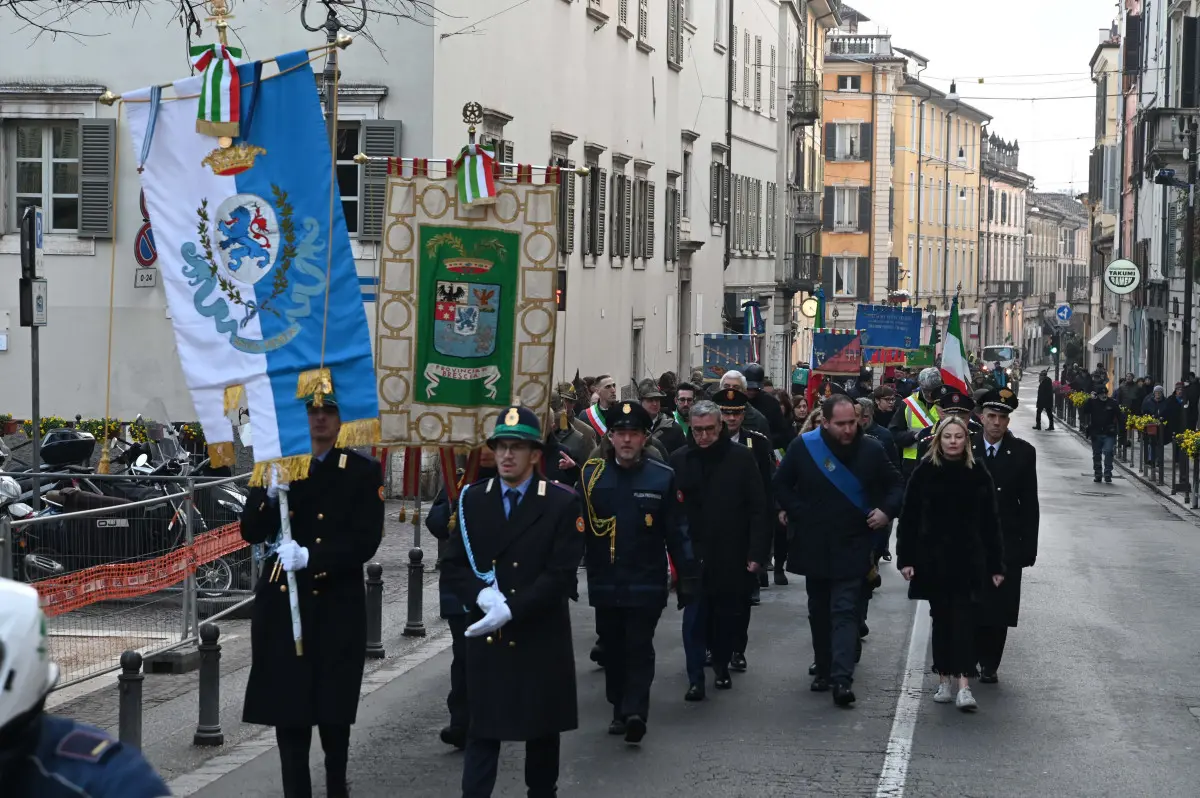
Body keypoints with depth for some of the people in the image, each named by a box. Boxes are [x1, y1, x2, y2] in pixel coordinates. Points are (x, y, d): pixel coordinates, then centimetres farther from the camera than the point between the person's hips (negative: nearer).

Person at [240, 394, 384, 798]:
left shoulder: (362, 471, -1)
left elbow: (365, 540, -9)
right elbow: (251, 533, 0)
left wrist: (309, 557, -20)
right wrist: (271, 494, -18)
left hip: (337, 605, -2)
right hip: (281, 602, 2)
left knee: (333, 705, 8)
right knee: (287, 704, 1)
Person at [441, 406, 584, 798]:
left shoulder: (563, 502, -5)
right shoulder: (472, 499, 6)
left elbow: (561, 574, -12)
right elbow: (455, 564, 5)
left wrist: (511, 609, -21)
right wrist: (481, 593, -15)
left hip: (541, 638, -2)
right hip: (486, 637, 2)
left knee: (542, 729, 12)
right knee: (482, 731, 0)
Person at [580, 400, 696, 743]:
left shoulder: (663, 477, -2)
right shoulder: (591, 475, 2)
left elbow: (678, 532, 0)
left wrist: (687, 578, -2)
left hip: (646, 584, -3)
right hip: (605, 583, 3)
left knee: (639, 648, -8)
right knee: (613, 648, 11)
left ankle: (635, 711, -12)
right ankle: (620, 710, 22)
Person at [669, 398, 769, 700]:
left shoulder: (741, 457, -4)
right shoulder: (679, 460, -1)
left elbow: (759, 508, -5)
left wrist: (757, 551, -10)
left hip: (732, 554, 0)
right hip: (693, 553, 0)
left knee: (728, 615, 12)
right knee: (695, 616, -3)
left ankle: (722, 666, 30)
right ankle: (695, 678, 0)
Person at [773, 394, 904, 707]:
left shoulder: (870, 450, -5)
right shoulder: (803, 447, -5)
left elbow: (895, 486, 9)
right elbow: (781, 485, 6)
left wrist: (887, 511, -9)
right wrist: (799, 514, -4)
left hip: (852, 547, -2)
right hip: (814, 546, 2)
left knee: (845, 612, -9)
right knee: (819, 611, 13)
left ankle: (842, 678, -17)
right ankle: (824, 669, 26)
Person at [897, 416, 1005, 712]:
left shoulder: (978, 475, 1)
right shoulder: (924, 473, -1)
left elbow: (990, 523, 3)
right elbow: (908, 518, 0)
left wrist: (996, 565, 2)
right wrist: (905, 558, -5)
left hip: (968, 560, -1)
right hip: (933, 560, 1)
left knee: (964, 619, -7)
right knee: (941, 619, 8)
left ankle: (964, 685, -11)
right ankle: (944, 680, 18)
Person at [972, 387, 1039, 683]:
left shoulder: (1023, 453, -1)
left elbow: (1030, 504, 0)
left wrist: (1029, 546, -4)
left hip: (1007, 543, 0)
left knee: (999, 607, 1)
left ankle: (990, 665, 12)